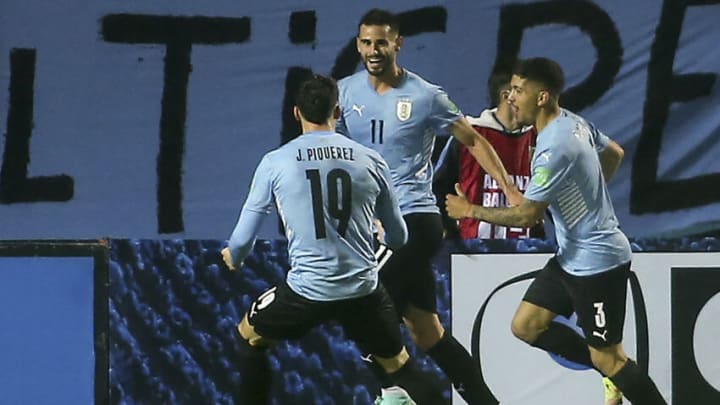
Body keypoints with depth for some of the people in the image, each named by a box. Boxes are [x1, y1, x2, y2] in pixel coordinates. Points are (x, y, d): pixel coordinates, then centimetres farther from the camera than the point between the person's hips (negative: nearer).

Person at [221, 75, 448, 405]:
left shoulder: (275, 163, -3)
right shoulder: (371, 161, 2)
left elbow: (242, 239, 4)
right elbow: (398, 237, 14)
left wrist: (233, 258, 29)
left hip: (306, 290, -2)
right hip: (364, 290, 2)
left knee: (249, 336, 26)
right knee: (399, 365, 19)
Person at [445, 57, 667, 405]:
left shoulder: (554, 147, -26)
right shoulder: (572, 121, 1)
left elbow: (527, 215, -22)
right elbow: (614, 153, 20)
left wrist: (472, 211, -10)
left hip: (597, 262, -9)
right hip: (573, 256, 9)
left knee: (607, 359, -2)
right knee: (525, 326, 10)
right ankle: (611, 372, 17)